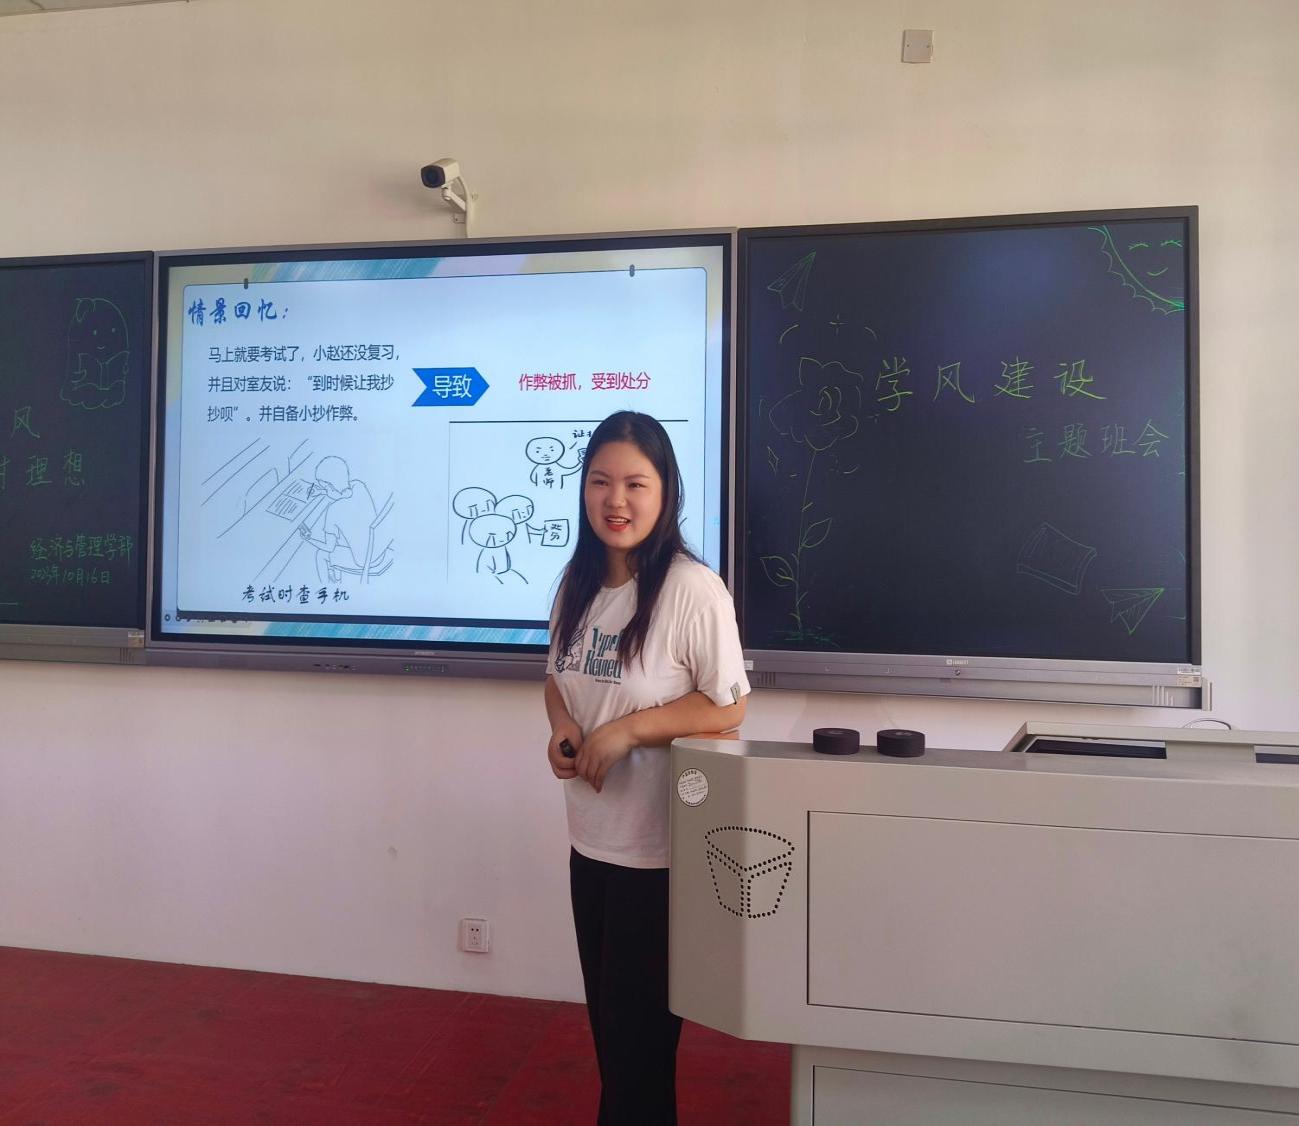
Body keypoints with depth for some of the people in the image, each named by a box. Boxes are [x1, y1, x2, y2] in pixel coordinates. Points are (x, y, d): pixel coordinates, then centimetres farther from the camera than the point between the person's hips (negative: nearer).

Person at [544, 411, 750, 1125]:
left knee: (639, 1025, 12)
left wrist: (625, 730, -21)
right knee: (605, 1016, 23)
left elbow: (728, 707, -16)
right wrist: (562, 725, -7)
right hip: (590, 836, 7)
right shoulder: (578, 580, 4)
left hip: (658, 847, -7)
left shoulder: (692, 589, -19)